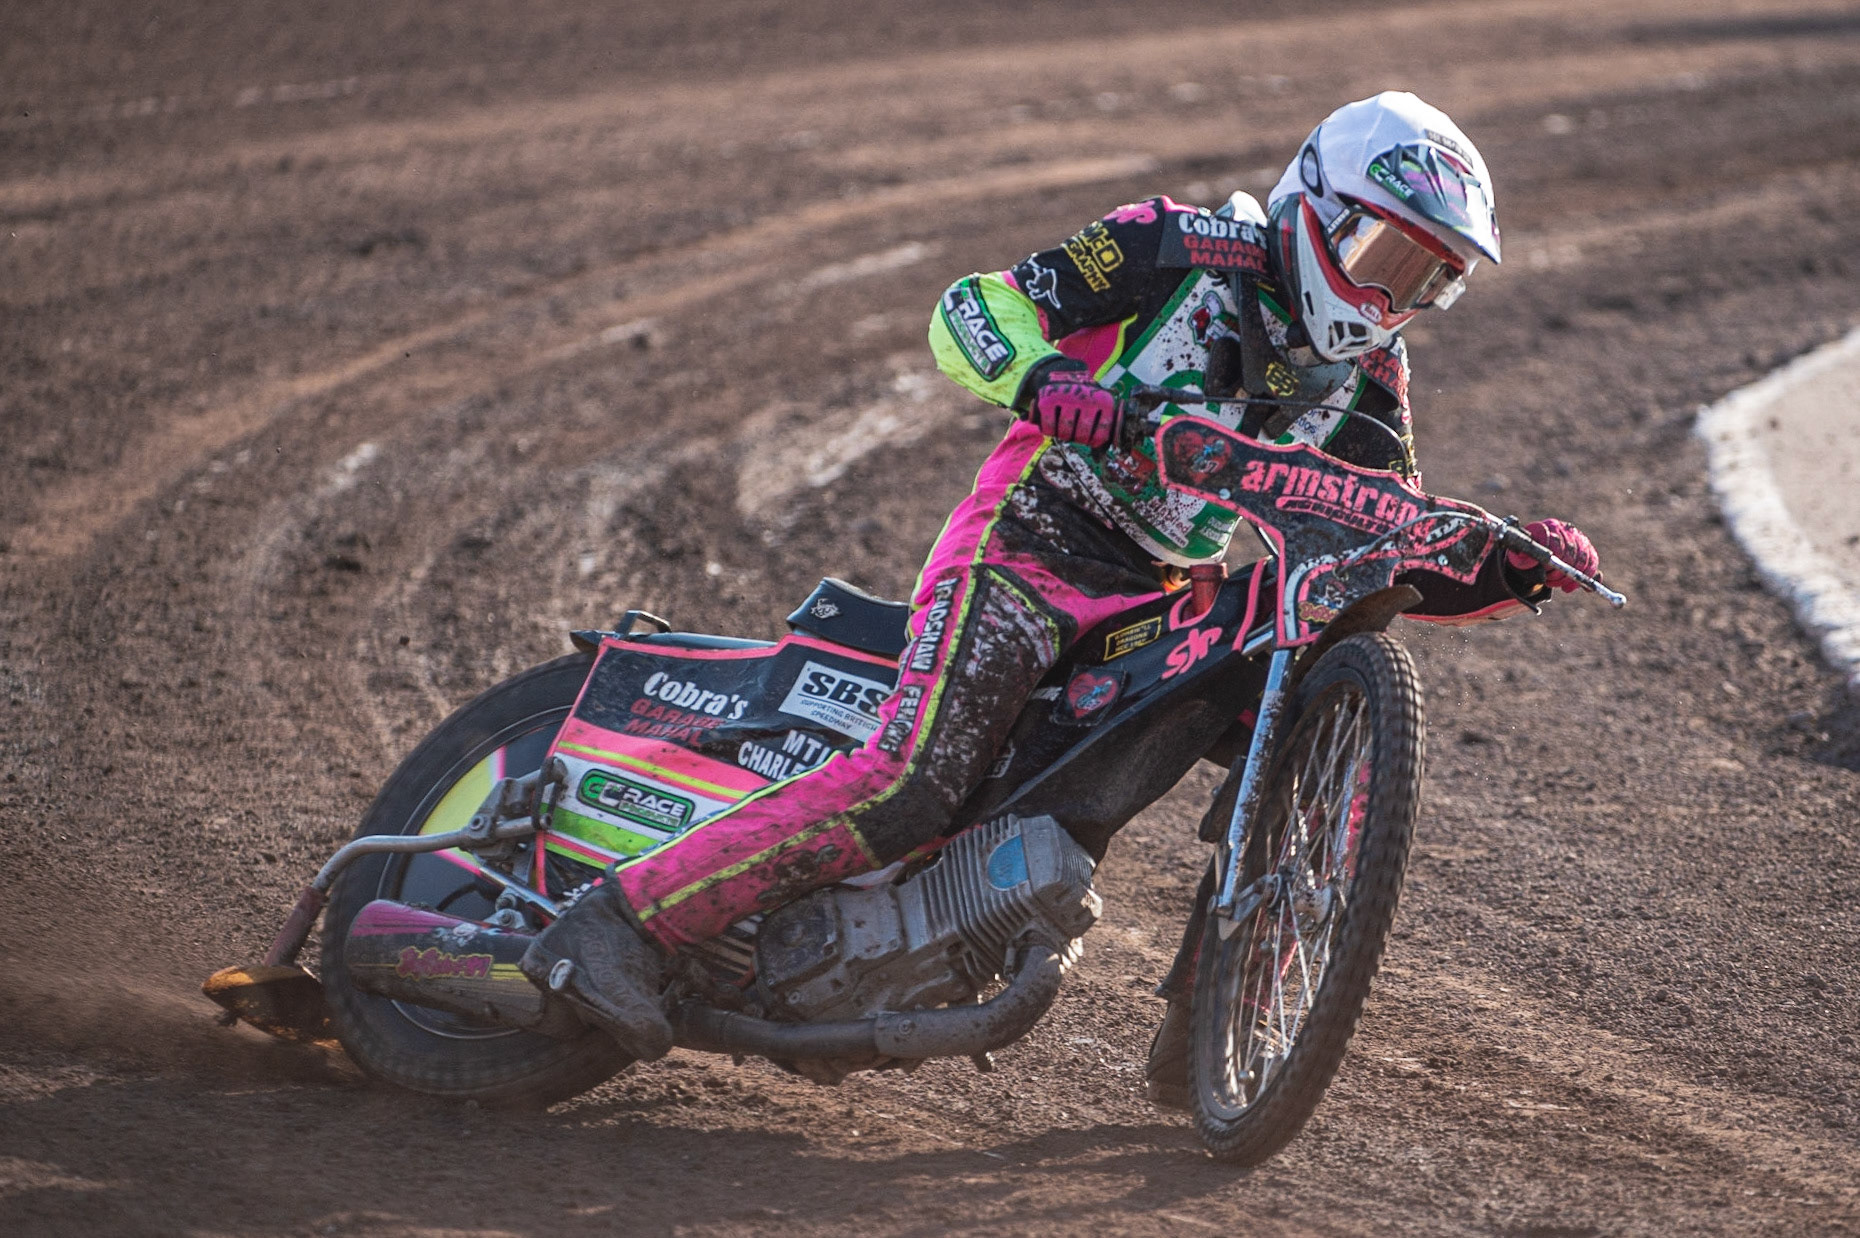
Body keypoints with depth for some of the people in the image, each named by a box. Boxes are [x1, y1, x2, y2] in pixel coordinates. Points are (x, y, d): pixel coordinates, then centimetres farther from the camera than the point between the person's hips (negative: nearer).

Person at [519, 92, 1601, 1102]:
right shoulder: (1186, 249, -6)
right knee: (909, 786, -26)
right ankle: (618, 924, -21)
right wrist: (1041, 379, -32)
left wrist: (1515, 575, -6)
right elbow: (971, 309, -11)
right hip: (1027, 548, -7)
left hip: (1155, 603, 7)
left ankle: (1200, 1033, -4)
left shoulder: (1367, 380, 12)